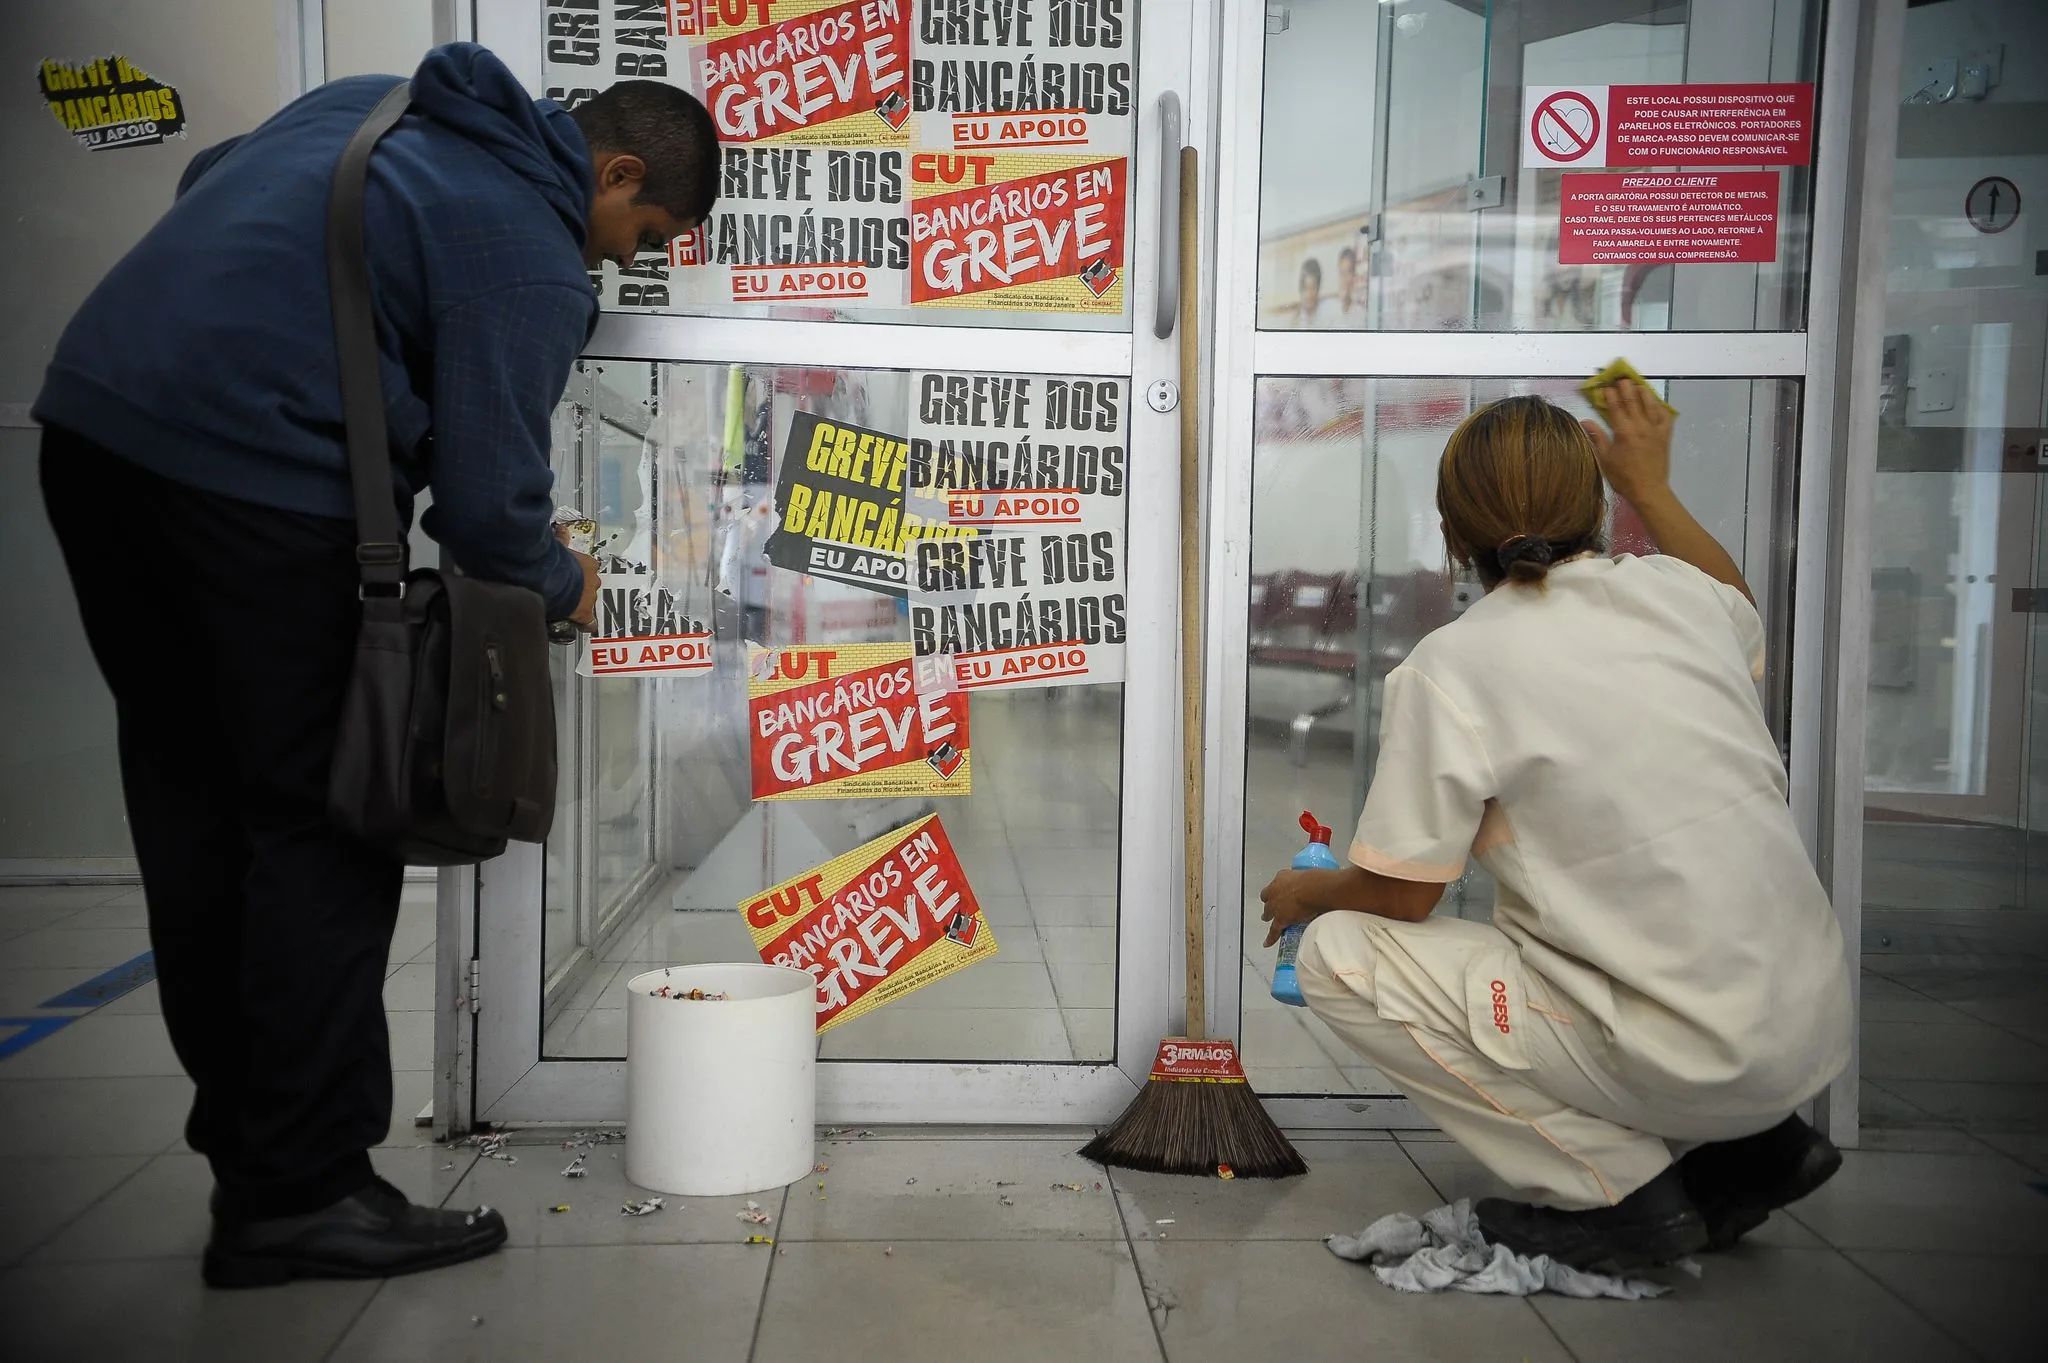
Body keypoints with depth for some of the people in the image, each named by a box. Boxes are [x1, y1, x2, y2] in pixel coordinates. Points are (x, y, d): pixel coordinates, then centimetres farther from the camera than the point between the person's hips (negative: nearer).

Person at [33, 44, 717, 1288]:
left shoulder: (378, 105, 19)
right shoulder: (531, 253, -8)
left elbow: (206, 178, 32)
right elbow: (487, 501, -11)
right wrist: (562, 582, 9)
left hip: (91, 421, 9)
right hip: (252, 477, -9)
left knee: (195, 814, 13)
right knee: (321, 829, 0)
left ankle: (249, 1158, 25)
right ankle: (302, 1195, 7)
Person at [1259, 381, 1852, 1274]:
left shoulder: (1452, 667, -14)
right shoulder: (1675, 592, 3)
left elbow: (1399, 894, -8)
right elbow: (1739, 608, 31)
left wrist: (1304, 892, 13)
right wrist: (1650, 488, 42)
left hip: (1692, 1060, -7)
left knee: (1338, 957, -4)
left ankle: (1619, 1188, 0)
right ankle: (1746, 1146, 19)